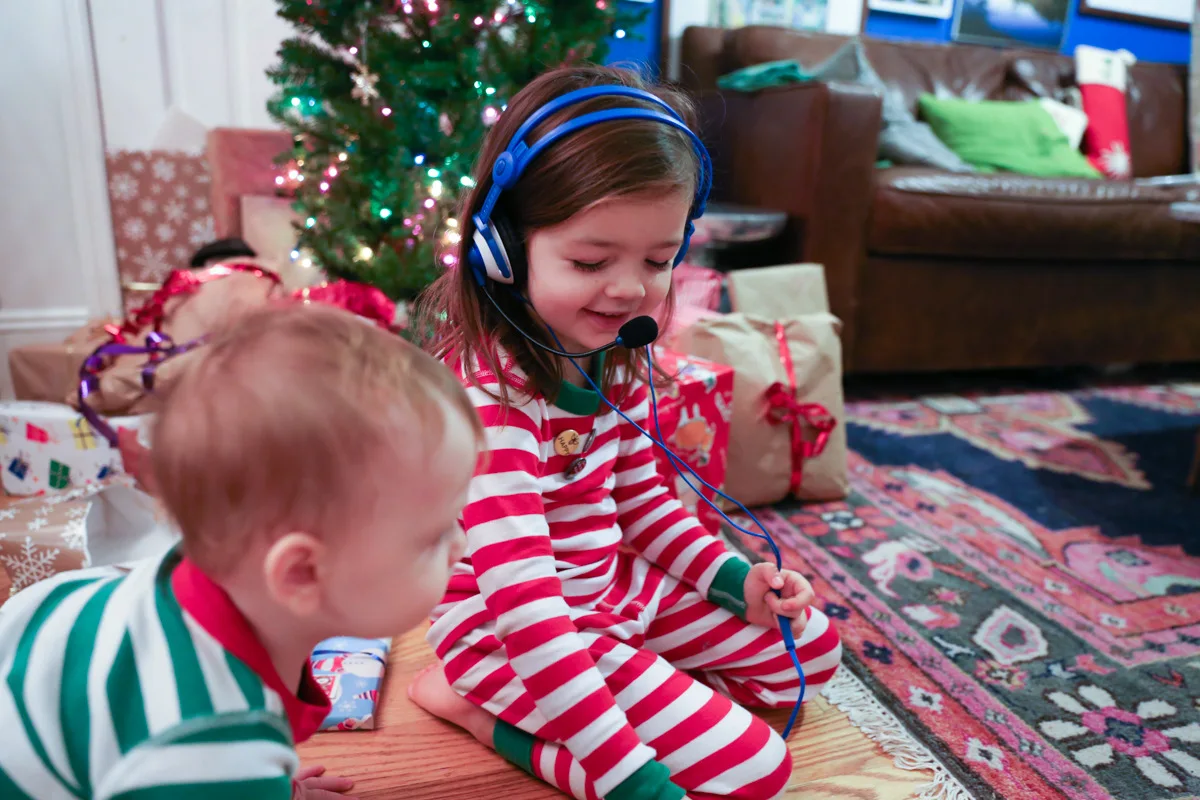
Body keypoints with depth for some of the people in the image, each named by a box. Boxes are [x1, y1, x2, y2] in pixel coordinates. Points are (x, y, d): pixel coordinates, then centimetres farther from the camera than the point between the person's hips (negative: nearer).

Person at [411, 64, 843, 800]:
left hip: (614, 588, 9)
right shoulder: (489, 389, -30)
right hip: (516, 632, -8)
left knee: (812, 646, 17)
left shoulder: (612, 356, -4)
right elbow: (522, 602, -33)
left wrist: (736, 579, -3)